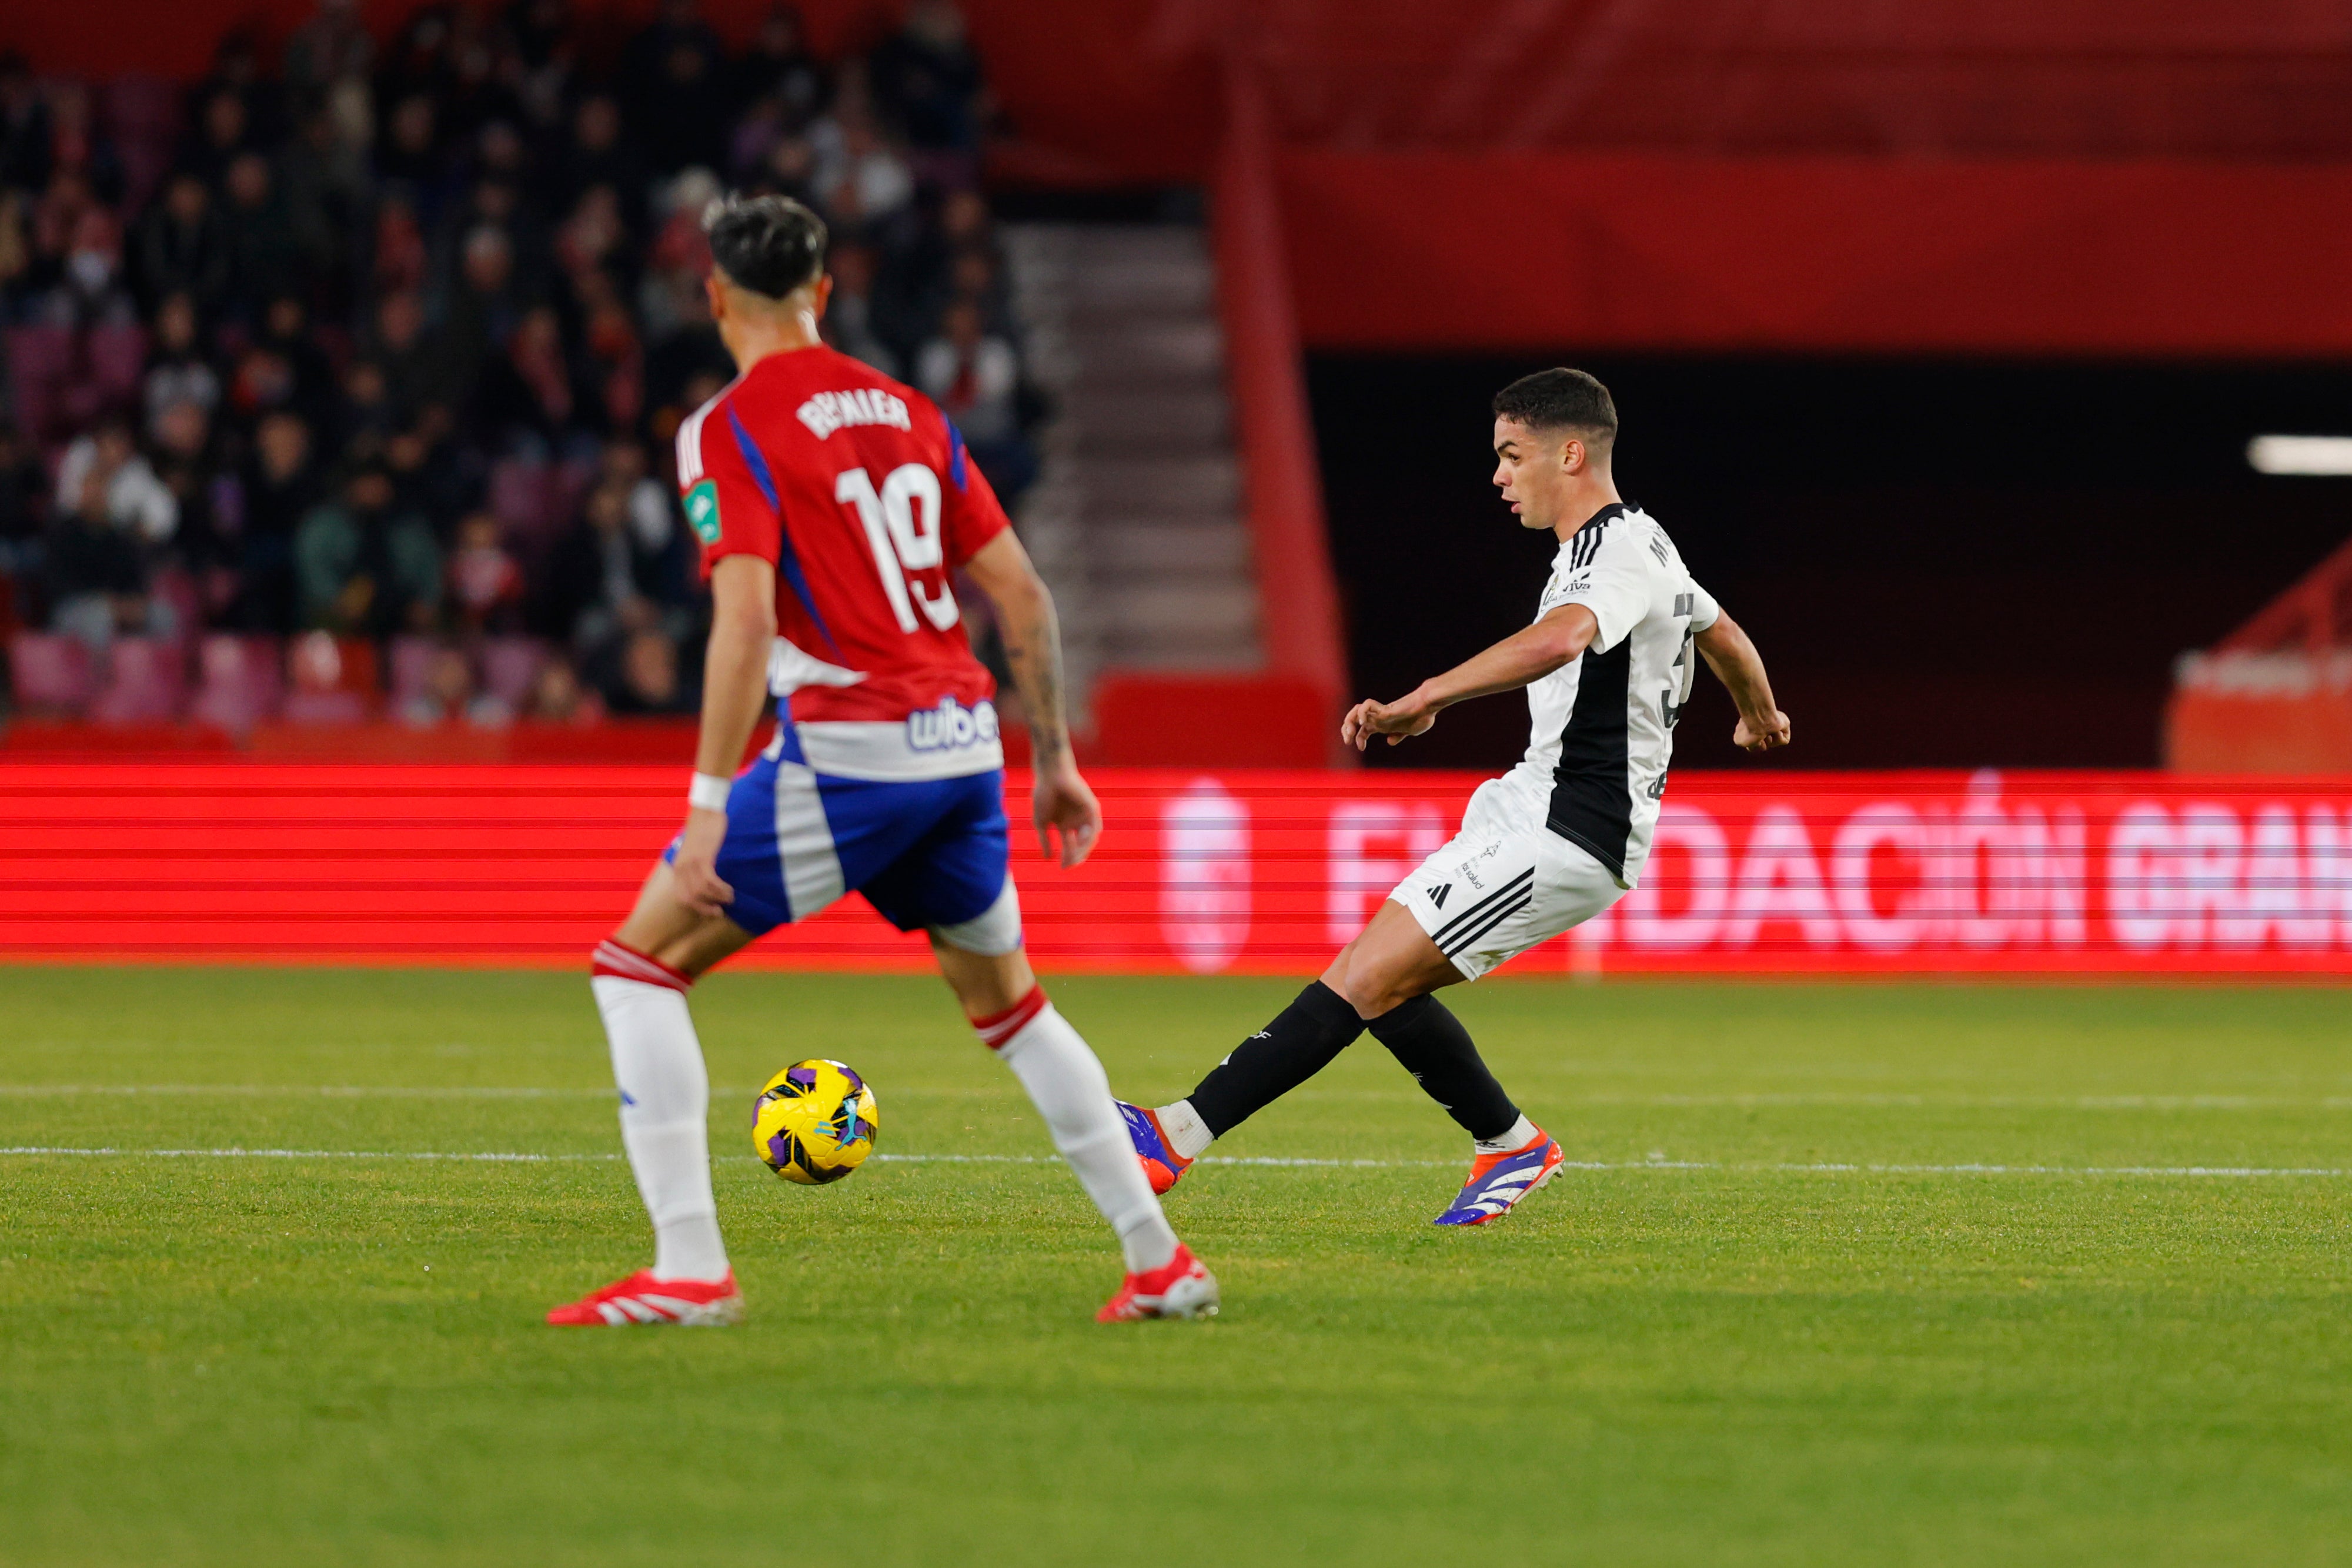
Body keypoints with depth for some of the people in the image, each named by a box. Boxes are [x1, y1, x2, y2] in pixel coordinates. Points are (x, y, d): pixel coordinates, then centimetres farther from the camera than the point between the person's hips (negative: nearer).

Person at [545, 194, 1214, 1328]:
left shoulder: (729, 432, -6)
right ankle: (1160, 1262, 22)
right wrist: (1053, 758, 20)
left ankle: (690, 1270, -9)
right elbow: (1021, 594, 13)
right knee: (1005, 1001, 24)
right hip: (962, 742, 7)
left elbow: (745, 622, -18)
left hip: (848, 753, -6)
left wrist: (710, 801, -20)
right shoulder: (906, 411, 14)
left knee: (639, 966, 2)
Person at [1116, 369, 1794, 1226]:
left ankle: (1180, 1134, -23)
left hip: (1565, 834, -10)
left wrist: (1423, 699, -42)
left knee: (1365, 978, -17)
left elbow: (1558, 640, -37)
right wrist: (1760, 715, 56)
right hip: (1531, 805, 10)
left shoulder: (1620, 547, -15)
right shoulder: (1635, 545, 18)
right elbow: (1723, 634, 36)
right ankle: (1509, 1146, 20)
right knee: (1378, 982, 7)